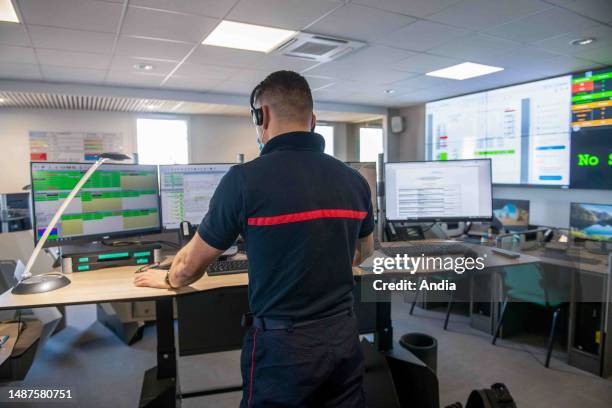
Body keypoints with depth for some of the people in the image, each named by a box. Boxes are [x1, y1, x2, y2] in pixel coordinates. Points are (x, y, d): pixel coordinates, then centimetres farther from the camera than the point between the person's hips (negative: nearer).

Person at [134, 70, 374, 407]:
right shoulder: (355, 181, -1)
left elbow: (192, 264, -3)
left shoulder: (245, 178, -16)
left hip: (283, 344, -4)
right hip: (344, 336, 5)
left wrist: (169, 279, 19)